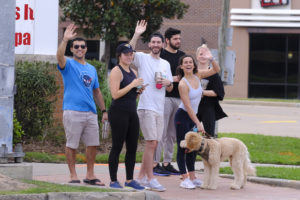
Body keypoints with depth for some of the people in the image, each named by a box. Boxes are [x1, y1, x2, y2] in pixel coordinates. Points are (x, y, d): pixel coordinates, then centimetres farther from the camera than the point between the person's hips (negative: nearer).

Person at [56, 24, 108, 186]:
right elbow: (59, 56, -23)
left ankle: (90, 175, 16)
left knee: (93, 144, 6)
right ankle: (73, 176, 5)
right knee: (72, 145, -2)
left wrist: (104, 110, 17)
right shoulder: (68, 65, 1)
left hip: (90, 112, 6)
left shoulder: (91, 69, 18)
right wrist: (65, 40, -37)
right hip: (73, 111, -5)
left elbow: (97, 91, 23)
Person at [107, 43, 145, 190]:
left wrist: (139, 91, 6)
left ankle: (129, 180, 15)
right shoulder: (116, 71, -8)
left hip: (132, 113, 8)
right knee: (117, 147, -4)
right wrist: (132, 85, -17)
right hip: (119, 113, -8)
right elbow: (115, 94, -17)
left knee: (132, 148, 8)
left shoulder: (133, 72, 17)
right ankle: (113, 181, 1)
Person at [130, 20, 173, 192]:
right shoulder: (142, 58, -1)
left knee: (153, 144, 10)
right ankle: (150, 179, -8)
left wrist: (168, 82, -2)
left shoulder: (165, 64, 17)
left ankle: (141, 176, 19)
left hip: (160, 109, 7)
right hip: (146, 107, -7)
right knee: (152, 143, -12)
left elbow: (170, 89, 22)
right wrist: (136, 35, -27)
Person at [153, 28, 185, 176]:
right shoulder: (160, 55, -4)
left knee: (172, 134, 9)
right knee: (161, 132, -9)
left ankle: (167, 163, 14)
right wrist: (172, 79, -16)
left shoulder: (182, 55, 16)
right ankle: (155, 164, -6)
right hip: (165, 97, -7)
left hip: (179, 98, 7)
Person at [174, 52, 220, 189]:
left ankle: (192, 177, 16)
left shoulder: (198, 75, 0)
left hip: (192, 116, 8)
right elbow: (188, 107, -20)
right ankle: (185, 179, -4)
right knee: (182, 147, -5)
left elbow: (216, 70, 7)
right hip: (183, 116, -8)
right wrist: (198, 124, -21)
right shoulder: (183, 84, -20)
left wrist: (211, 59, -13)